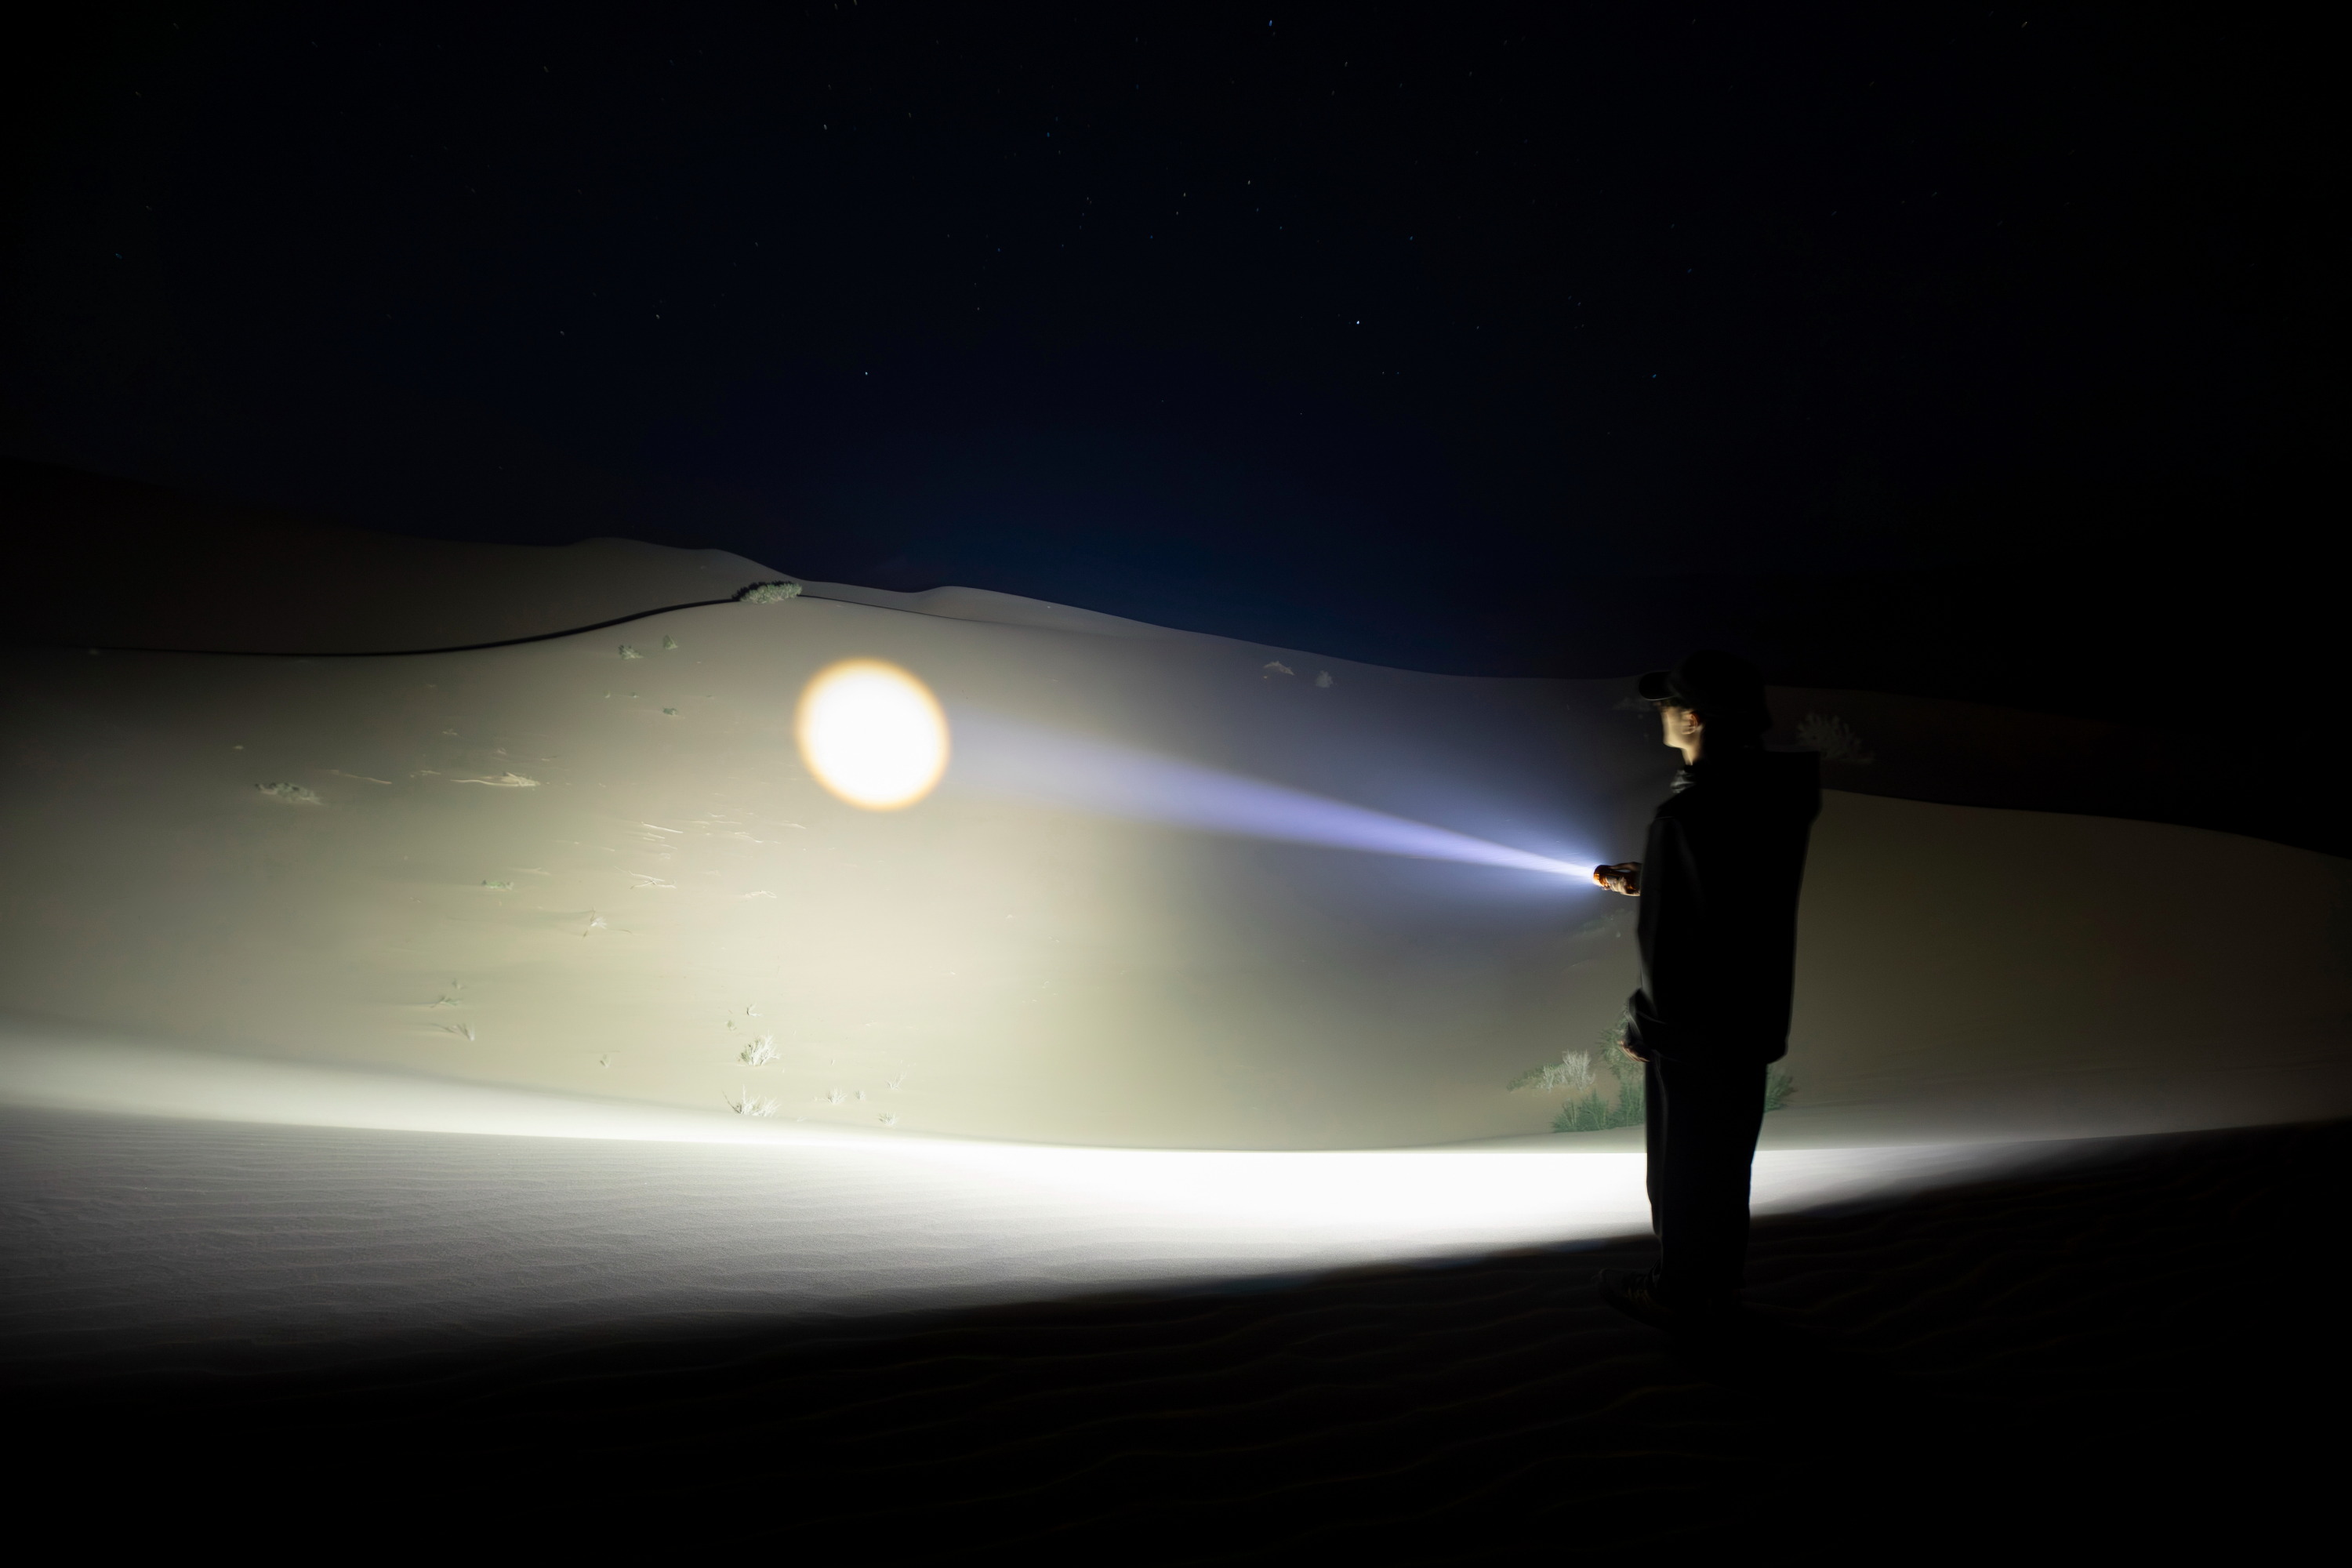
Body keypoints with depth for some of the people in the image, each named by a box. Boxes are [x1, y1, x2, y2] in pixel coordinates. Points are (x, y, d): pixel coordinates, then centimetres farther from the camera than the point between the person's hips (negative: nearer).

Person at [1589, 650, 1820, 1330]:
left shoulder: (1686, 812, -26)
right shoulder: (1777, 793, 0)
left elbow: (1668, 939, -23)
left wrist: (1646, 1023, -11)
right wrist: (1644, 881, 11)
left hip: (1693, 1026, -8)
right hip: (1754, 1017, 8)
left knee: (1681, 1166, 10)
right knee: (1727, 1157, 22)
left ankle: (1682, 1293, 26)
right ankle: (1719, 1286, 37)